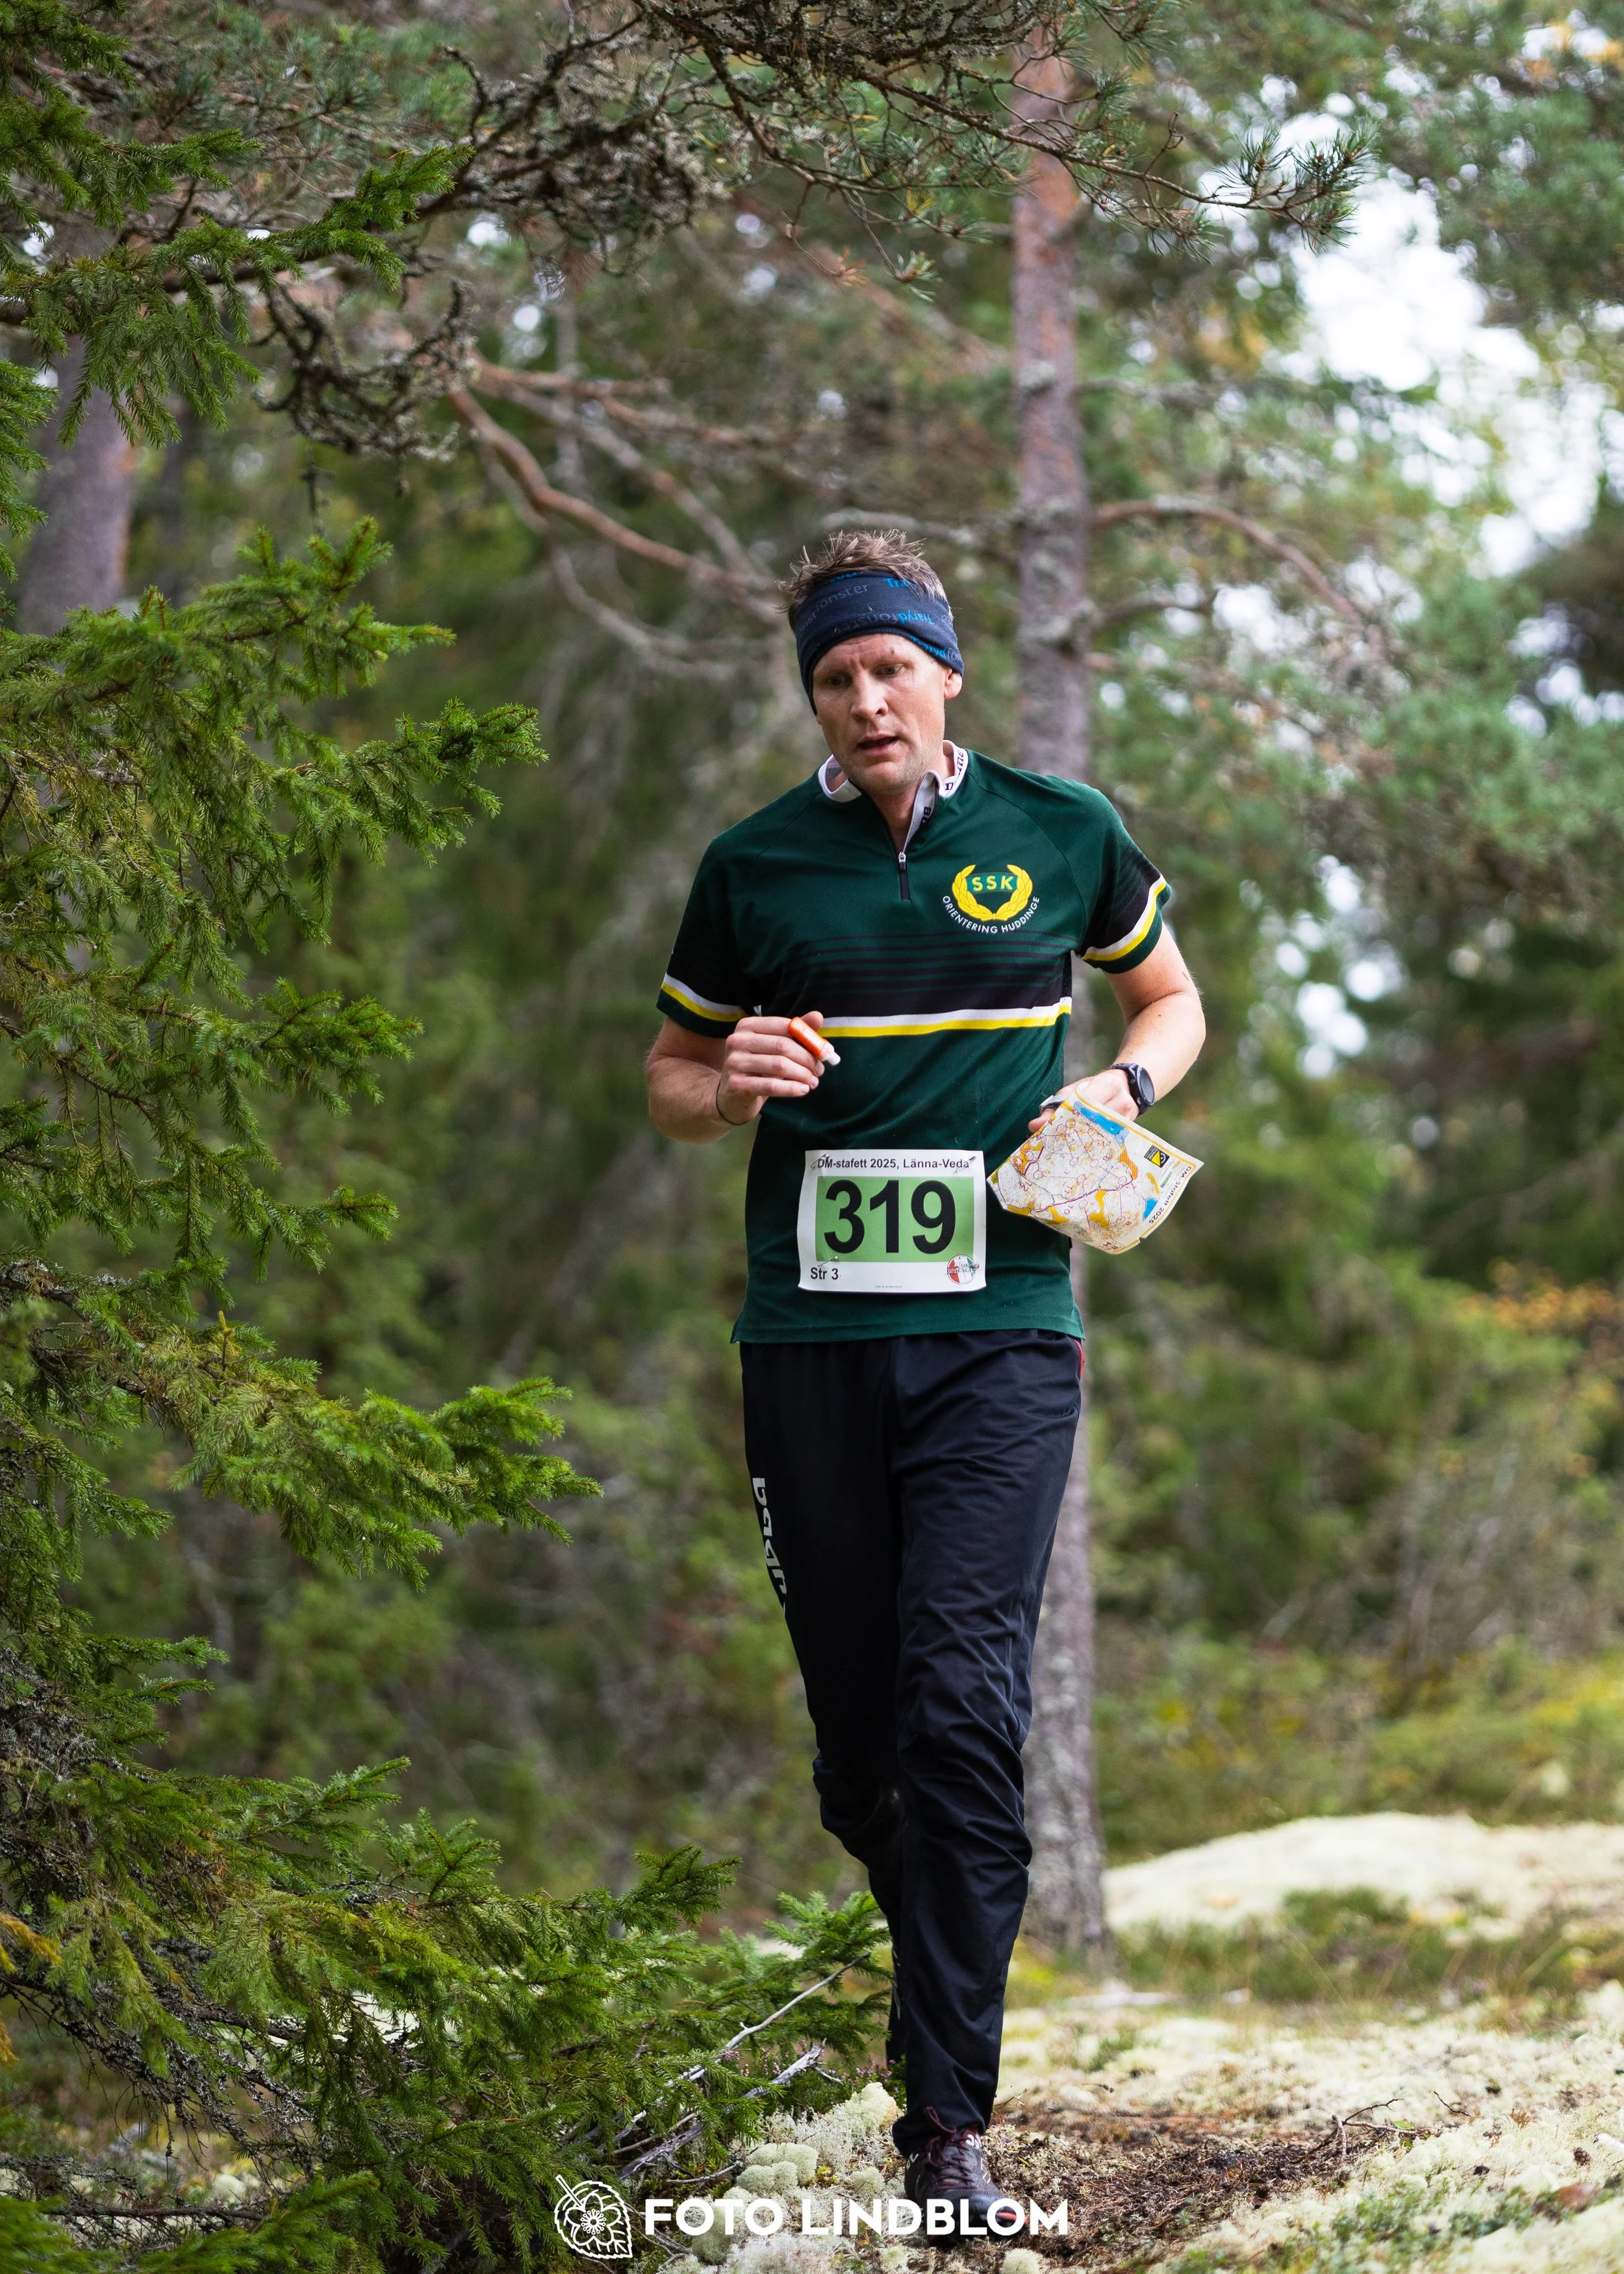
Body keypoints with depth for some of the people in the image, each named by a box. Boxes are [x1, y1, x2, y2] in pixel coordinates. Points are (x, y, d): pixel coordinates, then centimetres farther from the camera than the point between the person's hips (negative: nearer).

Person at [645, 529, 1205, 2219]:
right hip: (809, 1334, 2)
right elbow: (669, 1081, 18)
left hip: (999, 1330, -2)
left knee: (964, 1706, -14)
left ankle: (950, 2121, -12)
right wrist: (730, 1086, -6)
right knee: (855, 1730, 4)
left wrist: (1121, 1088, -1)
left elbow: (1169, 1000, 21)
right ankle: (943, 1984, 31)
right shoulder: (753, 866, 7)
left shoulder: (1059, 833, 6)